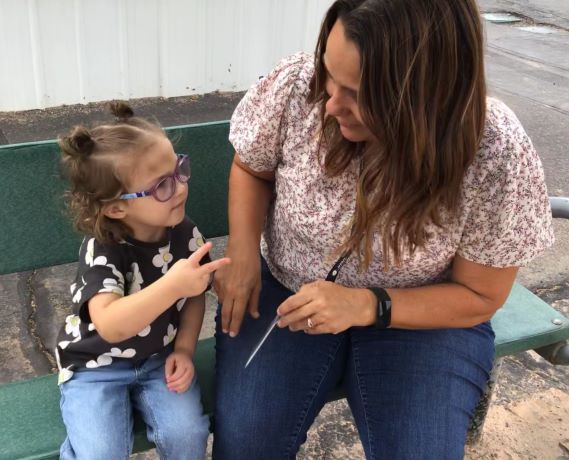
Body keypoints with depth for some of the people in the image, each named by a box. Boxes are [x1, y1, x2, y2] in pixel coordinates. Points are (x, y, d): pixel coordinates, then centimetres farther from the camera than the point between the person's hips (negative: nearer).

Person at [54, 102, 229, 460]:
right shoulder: (102, 249, -26)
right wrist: (171, 285, -51)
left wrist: (184, 349, -8)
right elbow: (110, 326, -40)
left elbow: (194, 294, 5)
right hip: (96, 366, -3)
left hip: (160, 358, 3)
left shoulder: (186, 234, -11)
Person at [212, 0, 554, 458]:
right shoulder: (298, 83, -19)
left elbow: (478, 296, -12)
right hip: (285, 290, 2)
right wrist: (242, 254, -15)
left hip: (421, 321, -1)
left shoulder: (496, 155, -25)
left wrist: (365, 307, -27)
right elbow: (251, 168, 2)